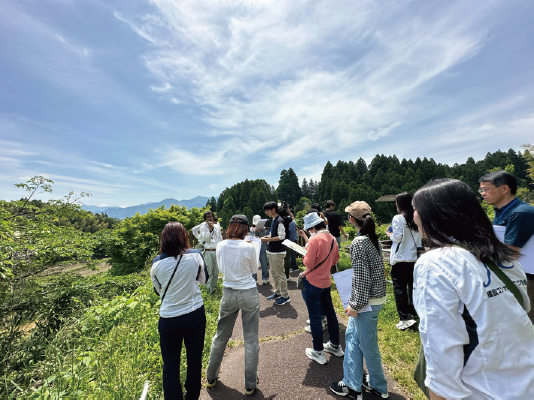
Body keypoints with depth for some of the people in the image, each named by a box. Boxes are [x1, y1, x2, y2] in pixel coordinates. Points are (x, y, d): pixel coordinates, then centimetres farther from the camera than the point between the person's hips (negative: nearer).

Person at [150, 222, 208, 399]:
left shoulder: (157, 263, -13)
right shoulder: (195, 255, -14)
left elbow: (158, 290, 4)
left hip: (169, 318, -1)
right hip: (195, 314, 1)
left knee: (170, 363, 20)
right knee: (195, 358, 22)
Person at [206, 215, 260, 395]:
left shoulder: (220, 246, -8)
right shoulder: (249, 247, -18)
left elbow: (221, 268, 7)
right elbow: (254, 270, -2)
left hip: (228, 293, 4)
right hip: (249, 294, -3)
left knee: (220, 337, 24)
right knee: (251, 340, 15)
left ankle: (211, 377, 43)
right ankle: (250, 384, 31)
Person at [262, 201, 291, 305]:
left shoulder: (279, 221, -16)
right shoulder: (273, 220, 12)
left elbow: (281, 236, -21)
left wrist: (268, 239, -19)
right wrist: (267, 238, 5)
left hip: (278, 252, -10)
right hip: (271, 251, 10)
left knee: (280, 274, -1)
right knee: (274, 273, 18)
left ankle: (285, 296, 12)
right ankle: (277, 293, 31)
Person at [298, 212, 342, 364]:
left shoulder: (315, 240, -23)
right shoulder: (332, 239, 1)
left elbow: (308, 264, -22)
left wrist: (304, 256, -2)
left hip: (312, 283, -8)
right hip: (326, 282, 8)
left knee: (315, 317, 8)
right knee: (330, 312, 22)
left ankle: (318, 352, 23)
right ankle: (335, 346, 38)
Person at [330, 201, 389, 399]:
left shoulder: (358, 242, -24)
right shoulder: (372, 238, 3)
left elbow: (362, 278, -22)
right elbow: (368, 272, 10)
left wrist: (355, 305, -12)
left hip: (366, 301, -9)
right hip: (372, 297, 9)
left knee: (367, 345, 13)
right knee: (352, 336, 20)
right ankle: (351, 384, 36)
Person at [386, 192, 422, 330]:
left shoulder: (398, 219, -16)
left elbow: (397, 237, -16)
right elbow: (419, 237, 8)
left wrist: (390, 235, 2)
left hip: (399, 258, -6)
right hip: (413, 257, 6)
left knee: (399, 288, 3)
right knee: (412, 285, 20)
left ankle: (404, 318, 6)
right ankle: (412, 312, 34)